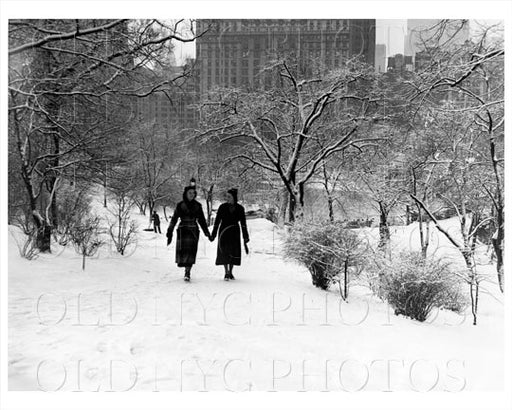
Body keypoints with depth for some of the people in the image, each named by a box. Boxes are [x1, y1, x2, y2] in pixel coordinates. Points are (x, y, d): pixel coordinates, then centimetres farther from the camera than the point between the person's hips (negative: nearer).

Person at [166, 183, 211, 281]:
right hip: (183, 231, -1)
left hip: (194, 231, 1)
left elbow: (201, 220, 15)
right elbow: (174, 219, 0)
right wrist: (169, 233, -5)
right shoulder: (180, 205, 0)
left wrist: (207, 232, 15)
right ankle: (187, 271, 15)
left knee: (191, 251, -6)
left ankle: (187, 272, -3)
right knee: (182, 250, -5)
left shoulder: (197, 206, 7)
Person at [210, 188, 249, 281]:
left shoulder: (240, 208, -2)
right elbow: (217, 221, 0)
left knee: (234, 252, -1)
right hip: (224, 232, -1)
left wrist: (245, 237, -3)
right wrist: (213, 235, -2)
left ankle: (230, 272, 14)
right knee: (224, 252, -7)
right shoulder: (222, 207, -4)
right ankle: (226, 273, 1)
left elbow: (243, 223, 0)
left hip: (234, 233, 1)